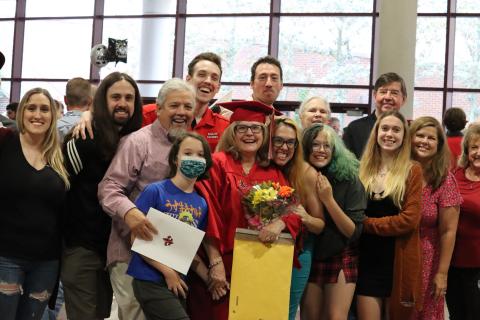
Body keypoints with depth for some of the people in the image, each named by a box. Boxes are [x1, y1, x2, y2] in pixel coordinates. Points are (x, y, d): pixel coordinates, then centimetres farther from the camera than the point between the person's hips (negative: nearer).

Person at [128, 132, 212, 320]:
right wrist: (167, 271, -13)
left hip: (179, 283, 6)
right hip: (150, 280, -6)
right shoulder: (155, 191, -9)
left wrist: (210, 278, 0)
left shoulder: (202, 204, 6)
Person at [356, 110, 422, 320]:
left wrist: (366, 223, -10)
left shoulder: (413, 171, -4)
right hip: (367, 260, 3)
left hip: (399, 261, -2)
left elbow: (409, 219, -13)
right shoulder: (364, 170, 7)